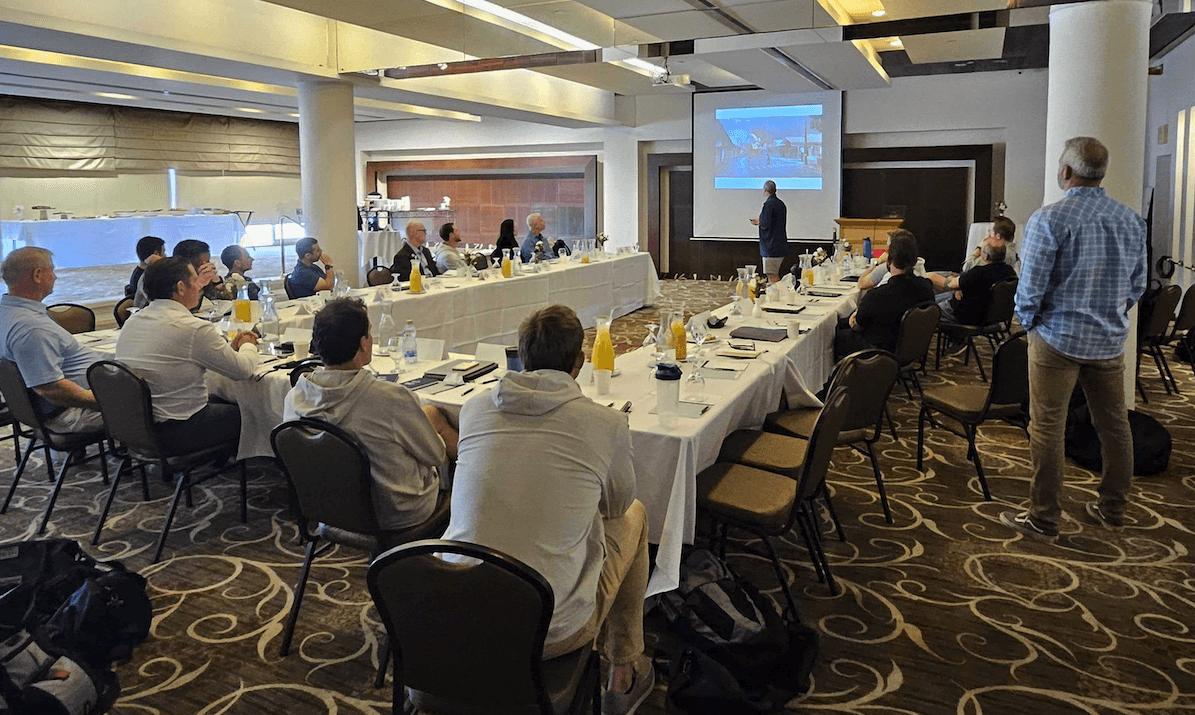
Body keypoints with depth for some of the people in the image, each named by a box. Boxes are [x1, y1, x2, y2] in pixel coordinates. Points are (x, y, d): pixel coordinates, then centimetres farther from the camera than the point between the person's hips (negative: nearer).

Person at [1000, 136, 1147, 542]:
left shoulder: (1048, 220, -15)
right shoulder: (1131, 220, 5)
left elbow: (1030, 288, -16)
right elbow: (1138, 285, 11)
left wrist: (1028, 323, 2)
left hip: (1059, 340, -6)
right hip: (1110, 341, 6)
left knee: (1047, 430, 2)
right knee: (1114, 425, 16)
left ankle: (1044, 520, 8)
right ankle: (1113, 510, 29)